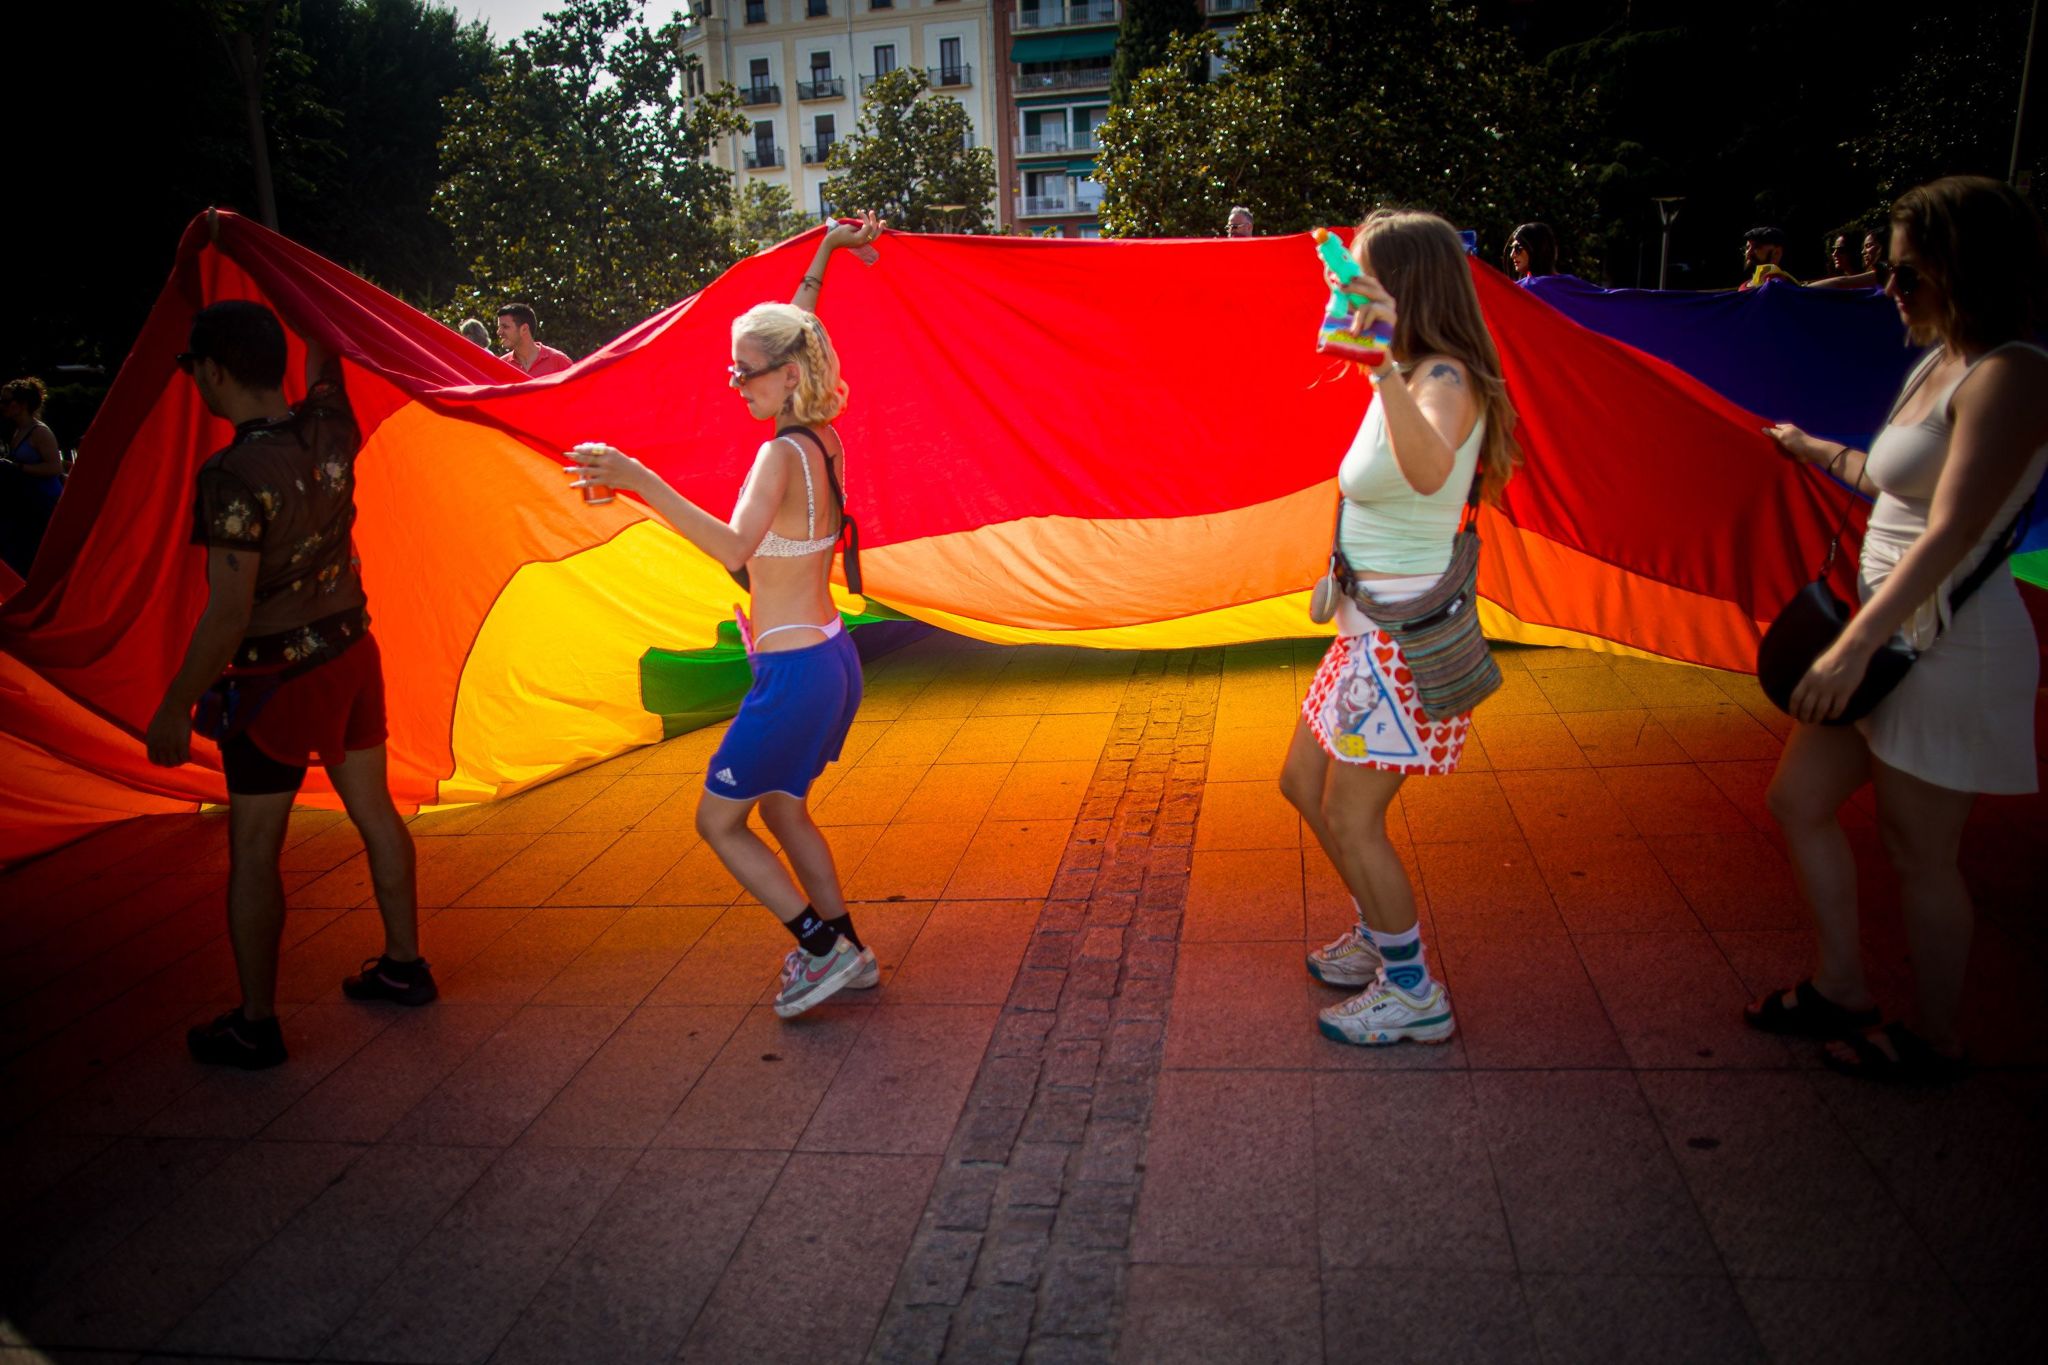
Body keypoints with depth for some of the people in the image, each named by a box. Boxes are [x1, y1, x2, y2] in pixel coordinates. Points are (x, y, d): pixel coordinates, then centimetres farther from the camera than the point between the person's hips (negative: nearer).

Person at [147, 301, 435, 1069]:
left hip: (279, 679, -7)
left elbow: (228, 614, -23)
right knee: (374, 811, 19)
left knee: (253, 851, 6)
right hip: (351, 652, 7)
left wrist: (174, 710, -14)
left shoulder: (234, 477, -24)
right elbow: (324, 370, 21)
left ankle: (256, 1027, 17)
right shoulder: (328, 430, -5)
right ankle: (404, 964, 34)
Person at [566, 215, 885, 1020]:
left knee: (718, 820, 5)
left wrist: (640, 482, -40)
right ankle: (843, 949, 29)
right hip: (831, 658, 9)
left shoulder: (782, 453, -19)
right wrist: (823, 256, 26)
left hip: (793, 672, -9)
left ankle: (825, 947, 7)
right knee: (782, 809, 23)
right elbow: (791, 337, 23)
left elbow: (734, 547, -37)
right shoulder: (820, 437, 5)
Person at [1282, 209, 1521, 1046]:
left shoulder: (1445, 381, -21)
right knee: (1304, 784, 19)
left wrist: (1385, 370, -58)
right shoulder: (1406, 378, 9)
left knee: (1351, 820, -1)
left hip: (1406, 633, -10)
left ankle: (1412, 994, 17)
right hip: (1370, 627, 10)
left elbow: (1429, 471, -46)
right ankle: (1380, 939, 37)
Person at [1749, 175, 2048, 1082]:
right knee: (1799, 801, 15)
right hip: (1888, 628, 9)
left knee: (1918, 854, 4)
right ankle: (1841, 987, 31)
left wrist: (1852, 649, -27)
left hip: (1950, 645, -9)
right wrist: (1819, 453, 30)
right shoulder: (1938, 363, 10)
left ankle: (1936, 1041, 24)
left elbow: (1948, 535, -25)